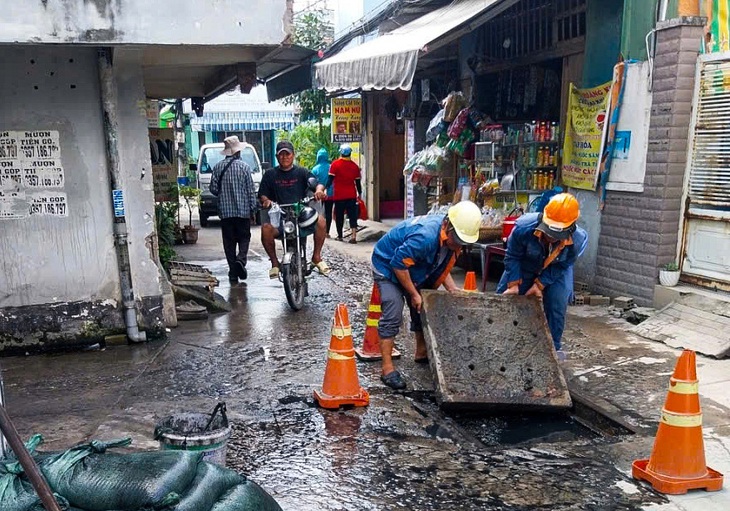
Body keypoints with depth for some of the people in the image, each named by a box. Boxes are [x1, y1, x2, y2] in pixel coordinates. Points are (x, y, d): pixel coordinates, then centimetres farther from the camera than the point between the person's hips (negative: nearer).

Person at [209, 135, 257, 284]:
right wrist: (253, 208, 2)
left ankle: (233, 273, 8)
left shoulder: (218, 167, 0)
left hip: (225, 211, 2)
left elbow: (213, 189, 1)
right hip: (243, 210, -2)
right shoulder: (244, 166, -6)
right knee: (244, 237, 12)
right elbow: (251, 190, -5)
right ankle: (241, 259, -13)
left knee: (229, 241, 7)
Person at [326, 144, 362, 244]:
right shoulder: (354, 166, 3)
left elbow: (330, 179, -11)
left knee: (339, 216, 9)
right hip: (352, 195, 2)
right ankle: (354, 236, -7)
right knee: (352, 215, 3)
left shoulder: (335, 164, -7)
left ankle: (339, 236, 17)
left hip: (339, 195, -2)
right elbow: (358, 182, 9)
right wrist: (359, 193, 19)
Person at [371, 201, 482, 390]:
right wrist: (414, 294, -23)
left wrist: (452, 289, -9)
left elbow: (442, 267, 5)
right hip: (388, 266, -8)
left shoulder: (452, 238, -10)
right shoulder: (425, 236, -38)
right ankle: (388, 369, -12)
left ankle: (422, 353, 32)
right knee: (392, 316, -15)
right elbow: (398, 265, -32)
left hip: (415, 271, 9)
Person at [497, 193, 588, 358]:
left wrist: (539, 284, -19)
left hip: (556, 271, 0)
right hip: (524, 267, 1)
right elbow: (512, 257, -21)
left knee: (557, 305, -10)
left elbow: (561, 266, -17)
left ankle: (554, 347, 13)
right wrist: (513, 285, -20)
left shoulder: (578, 240, -35)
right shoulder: (524, 227, -39)